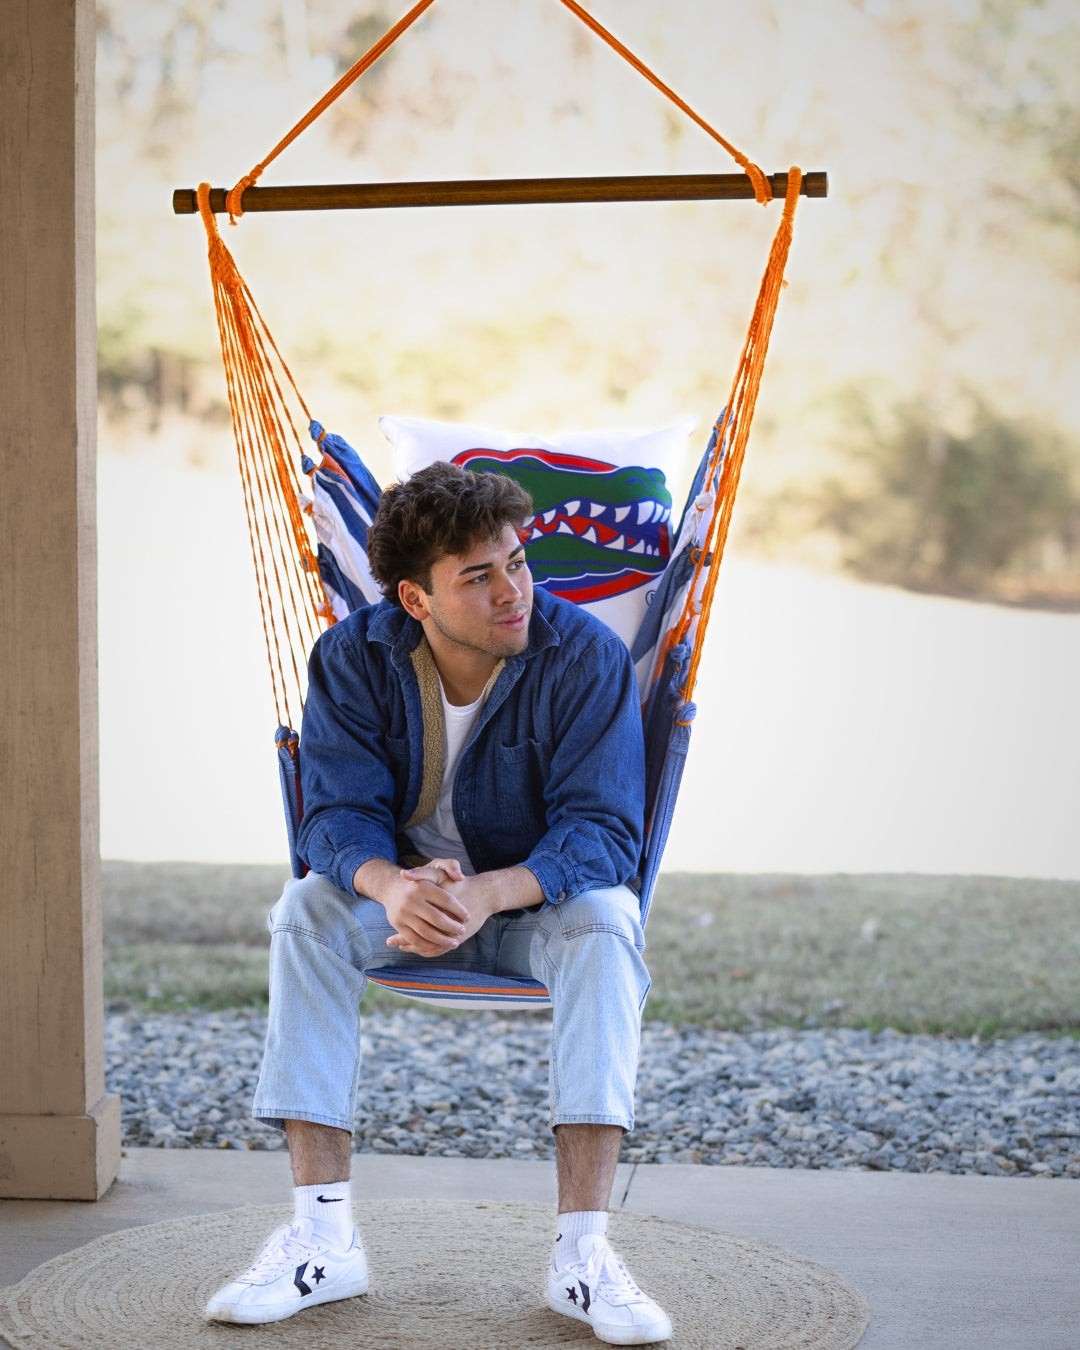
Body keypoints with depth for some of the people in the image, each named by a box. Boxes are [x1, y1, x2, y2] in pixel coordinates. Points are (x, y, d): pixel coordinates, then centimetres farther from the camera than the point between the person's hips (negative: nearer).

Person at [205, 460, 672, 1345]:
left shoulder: (586, 657, -20)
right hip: (403, 888, 2)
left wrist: (487, 894, -44)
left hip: (543, 898, -2)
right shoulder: (354, 658, -13)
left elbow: (602, 831, -24)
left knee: (606, 922, -35)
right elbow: (337, 812, -18)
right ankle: (325, 1239, -28)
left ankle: (582, 1253, -36)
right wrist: (391, 884, -43)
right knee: (307, 911, -28)